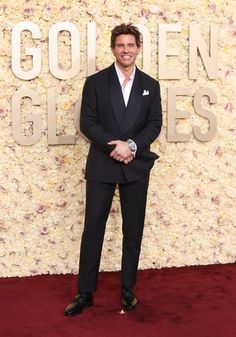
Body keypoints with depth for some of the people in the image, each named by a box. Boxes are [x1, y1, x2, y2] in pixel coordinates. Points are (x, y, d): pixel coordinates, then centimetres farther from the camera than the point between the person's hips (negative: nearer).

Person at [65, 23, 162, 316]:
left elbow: (155, 124, 2)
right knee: (93, 229, 2)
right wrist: (115, 145, -17)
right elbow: (87, 123, -5)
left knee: (133, 230, 7)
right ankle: (85, 293, 11)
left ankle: (128, 290, 21)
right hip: (101, 165, -2)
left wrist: (132, 145, -15)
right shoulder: (95, 82, 1)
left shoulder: (150, 85, 7)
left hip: (136, 166, 2)